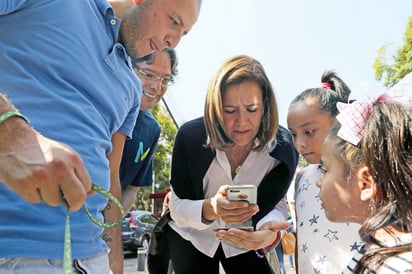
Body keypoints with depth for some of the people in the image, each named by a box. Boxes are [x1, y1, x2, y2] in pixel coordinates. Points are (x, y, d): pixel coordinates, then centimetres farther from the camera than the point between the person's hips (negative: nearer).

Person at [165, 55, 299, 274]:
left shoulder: (282, 148, -24)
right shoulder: (190, 136, -26)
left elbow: (274, 204, -16)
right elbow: (177, 208, -22)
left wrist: (271, 231, -41)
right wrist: (211, 209, -46)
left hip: (244, 241, 1)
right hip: (192, 236, -1)